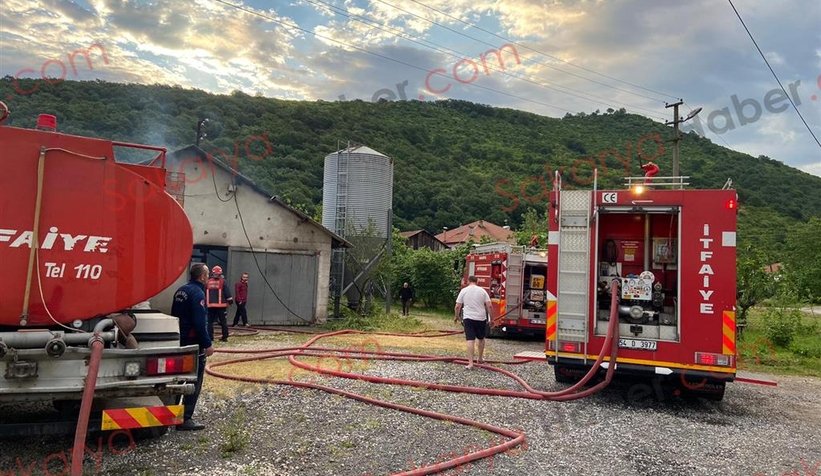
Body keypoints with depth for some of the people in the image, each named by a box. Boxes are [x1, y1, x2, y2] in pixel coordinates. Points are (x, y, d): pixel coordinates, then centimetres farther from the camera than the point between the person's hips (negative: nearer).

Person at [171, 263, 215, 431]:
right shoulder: (197, 293, -17)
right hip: (194, 343, -10)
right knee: (194, 383, -4)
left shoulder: (181, 291, 12)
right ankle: (185, 419, -4)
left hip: (179, 341, 10)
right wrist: (207, 344, -19)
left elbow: (174, 316, 20)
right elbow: (200, 322, -23)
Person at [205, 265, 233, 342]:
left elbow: (204, 294, 13)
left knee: (210, 321, 9)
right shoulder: (222, 282, -5)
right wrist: (230, 300, 1)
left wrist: (205, 303, 22)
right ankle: (225, 337, 4)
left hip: (210, 305, 2)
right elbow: (227, 292, -7)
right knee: (223, 321, 4)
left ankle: (210, 337, 5)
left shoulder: (208, 282, 6)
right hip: (221, 305, -2)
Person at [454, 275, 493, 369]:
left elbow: (457, 306, 0)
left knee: (470, 340, -5)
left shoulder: (464, 290, 0)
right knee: (481, 338, 20)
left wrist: (456, 317, 15)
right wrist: (491, 317, 4)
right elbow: (489, 306, -4)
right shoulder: (482, 291, 2)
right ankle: (480, 358, 35)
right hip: (481, 318, 1)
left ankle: (470, 363, -11)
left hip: (468, 318, -1)